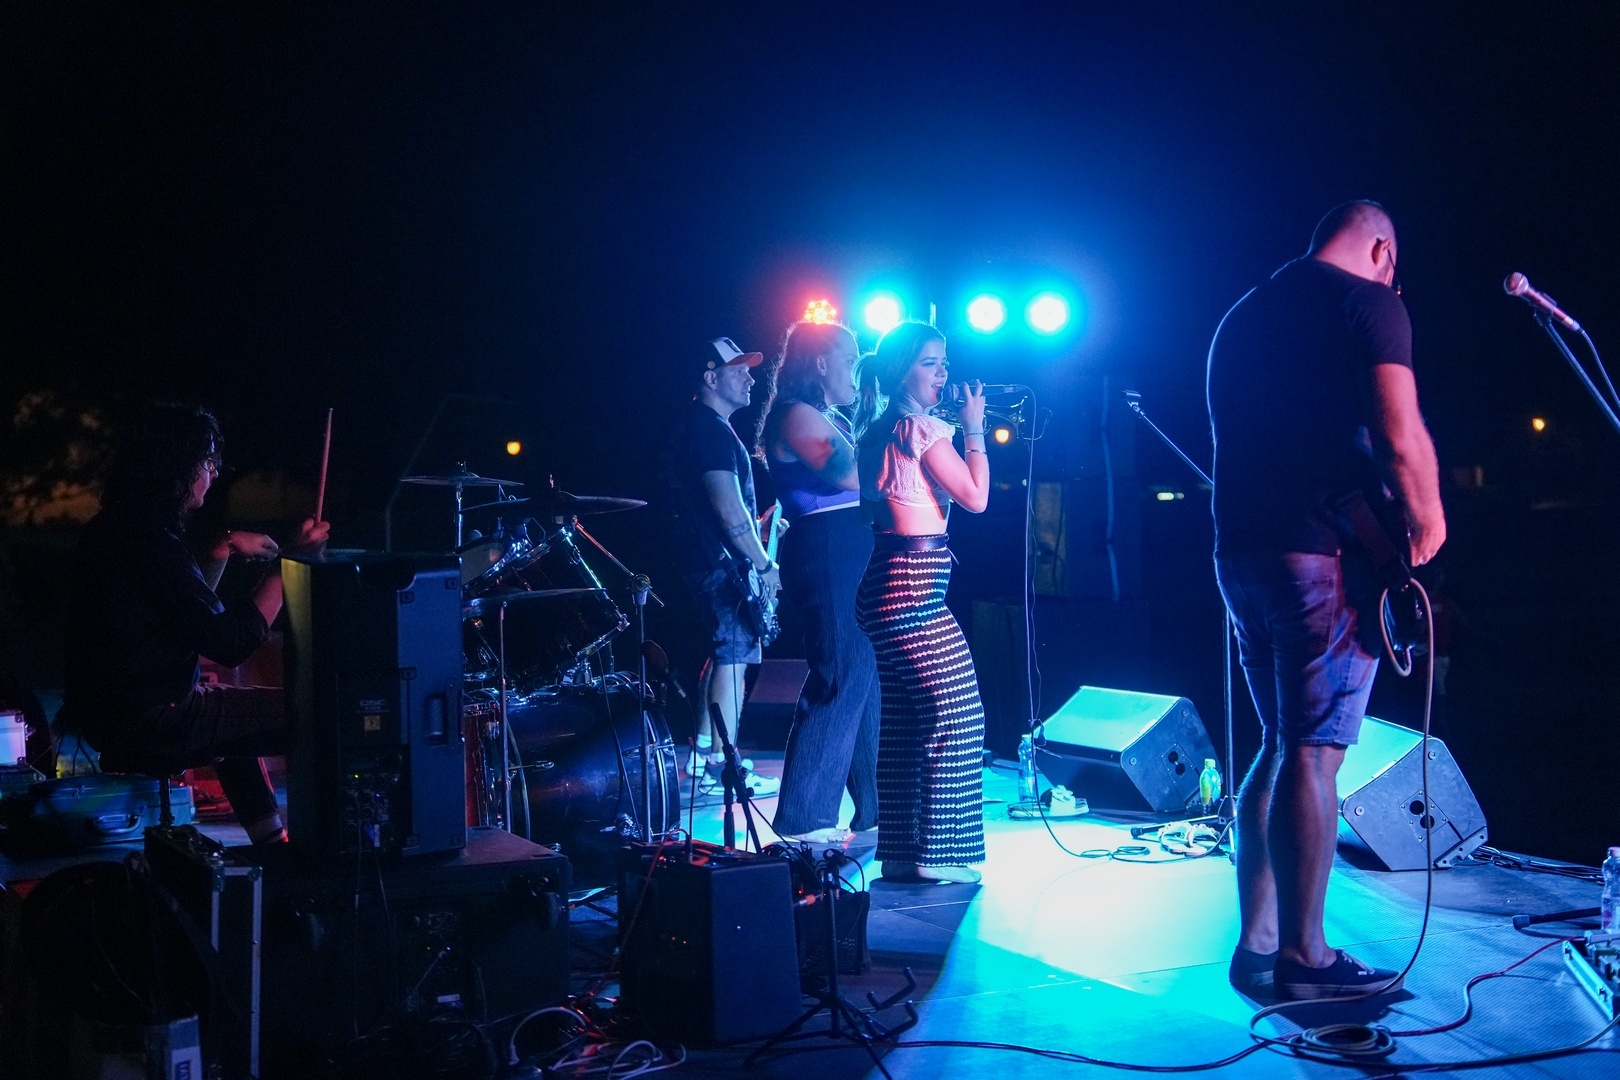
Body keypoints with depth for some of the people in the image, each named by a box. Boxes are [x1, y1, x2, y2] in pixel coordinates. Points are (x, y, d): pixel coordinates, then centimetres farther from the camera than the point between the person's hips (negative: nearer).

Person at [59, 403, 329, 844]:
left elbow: (192, 609, 22)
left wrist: (223, 551, 10)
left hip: (104, 712, 11)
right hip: (147, 725, -11)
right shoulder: (151, 543, -22)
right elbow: (228, 644, -23)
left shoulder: (111, 528, 11)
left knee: (235, 704, 34)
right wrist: (289, 563, -20)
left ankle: (271, 841, 38)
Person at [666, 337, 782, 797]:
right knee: (734, 655, -9)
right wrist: (764, 564, -20)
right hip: (723, 561, -11)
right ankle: (723, 767, -7)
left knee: (723, 651, 17)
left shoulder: (697, 425, 17)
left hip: (707, 559, 11)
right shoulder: (713, 431, -16)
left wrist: (762, 519, 18)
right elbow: (729, 509, -23)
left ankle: (704, 753, 23)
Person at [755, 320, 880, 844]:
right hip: (828, 557, -10)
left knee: (871, 681, 11)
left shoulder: (831, 419, 22)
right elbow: (851, 474, -21)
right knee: (841, 681, -11)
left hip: (854, 557, 10)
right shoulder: (798, 415, -9)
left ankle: (877, 811, 19)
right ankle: (803, 821, -5)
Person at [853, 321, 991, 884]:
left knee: (903, 721, 12)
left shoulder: (878, 430, 16)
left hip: (888, 581, 10)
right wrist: (974, 431, 0)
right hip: (915, 584, -10)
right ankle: (937, 852, -3)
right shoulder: (921, 428, -11)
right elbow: (976, 497, -12)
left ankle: (900, 850, 18)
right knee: (955, 714, -6)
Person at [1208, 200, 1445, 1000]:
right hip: (1323, 552, -7)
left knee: (1279, 745, 14)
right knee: (1314, 753, -4)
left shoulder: (1240, 316, 20)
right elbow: (1399, 438, -16)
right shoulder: (1368, 302, -3)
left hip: (1237, 551, 7)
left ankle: (1258, 943, 16)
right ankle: (1302, 960, 1)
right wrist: (1427, 523, -3)